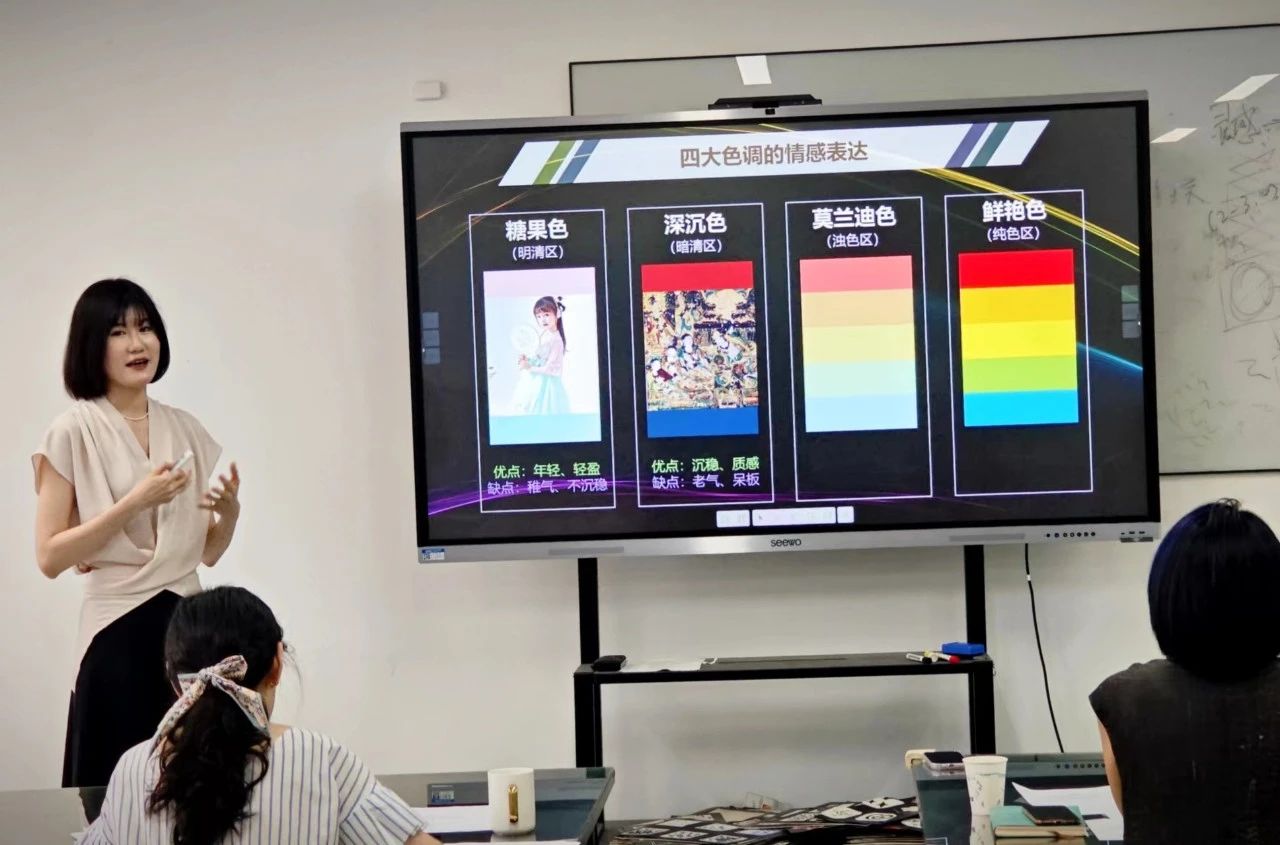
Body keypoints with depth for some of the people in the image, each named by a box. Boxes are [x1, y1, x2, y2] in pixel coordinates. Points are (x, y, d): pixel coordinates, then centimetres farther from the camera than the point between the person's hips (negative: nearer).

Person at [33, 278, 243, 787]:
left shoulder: (187, 430, 10)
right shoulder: (73, 432, -5)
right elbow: (49, 557, -11)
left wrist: (230, 511, -6)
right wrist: (135, 502, -17)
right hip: (118, 633, -4)